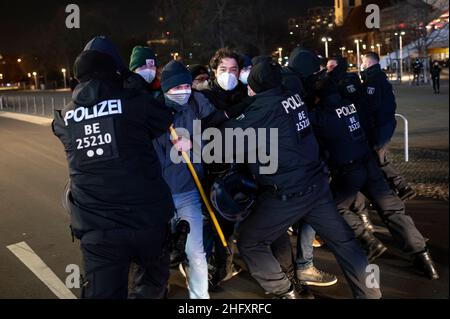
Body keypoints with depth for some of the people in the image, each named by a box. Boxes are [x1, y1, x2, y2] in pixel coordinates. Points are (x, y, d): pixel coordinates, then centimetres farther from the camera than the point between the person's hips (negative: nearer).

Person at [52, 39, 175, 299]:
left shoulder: (65, 118, 7)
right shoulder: (135, 102, -5)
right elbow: (166, 122, 8)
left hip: (96, 228, 2)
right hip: (147, 219, -2)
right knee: (154, 281, 24)